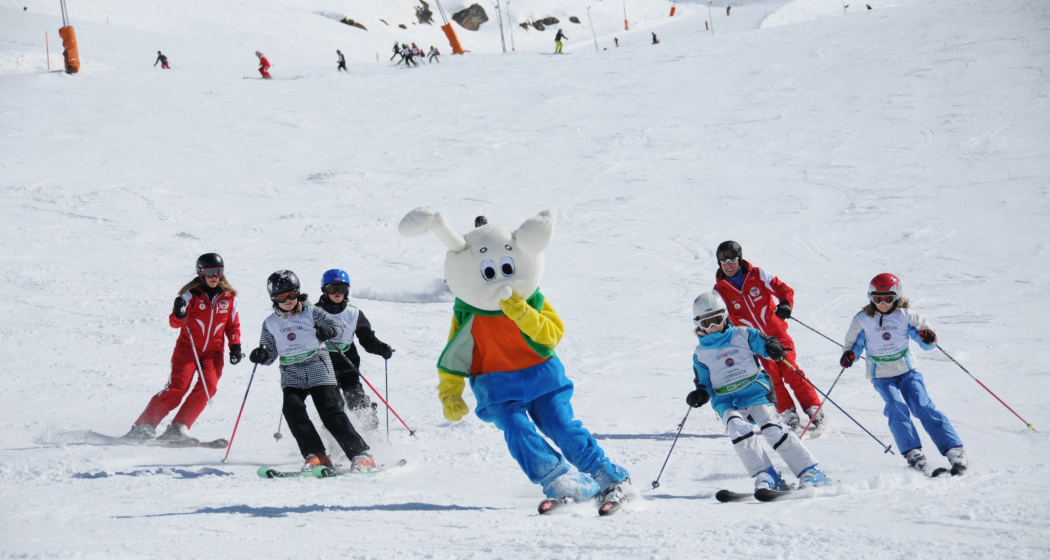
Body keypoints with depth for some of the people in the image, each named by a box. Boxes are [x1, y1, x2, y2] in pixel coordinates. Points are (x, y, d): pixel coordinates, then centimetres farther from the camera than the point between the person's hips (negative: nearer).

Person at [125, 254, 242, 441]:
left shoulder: (229, 298, 5)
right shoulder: (191, 294, -5)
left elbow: (233, 325, 16)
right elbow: (174, 322, -10)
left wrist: (235, 346, 2)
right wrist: (179, 314, -32)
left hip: (213, 351, 3)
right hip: (188, 347, -3)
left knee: (208, 386, -20)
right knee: (177, 387, -15)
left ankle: (178, 428, -18)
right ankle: (145, 426, -11)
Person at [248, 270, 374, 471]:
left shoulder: (311, 313, 3)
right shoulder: (271, 324, 11)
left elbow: (338, 327, -2)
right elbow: (270, 353, 16)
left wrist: (329, 331, -25)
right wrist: (261, 356, -7)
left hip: (318, 370, -3)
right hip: (291, 375, 3)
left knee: (330, 412, -14)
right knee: (293, 409, -22)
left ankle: (360, 454, -11)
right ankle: (315, 455, -19)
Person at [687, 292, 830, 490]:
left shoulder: (743, 335, 7)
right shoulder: (701, 354, 13)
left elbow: (765, 344, 1)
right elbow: (705, 383, 18)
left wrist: (773, 348, -22)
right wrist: (701, 394, -4)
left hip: (756, 393, -1)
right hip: (728, 402, 1)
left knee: (774, 431, -20)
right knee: (738, 429, -29)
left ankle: (811, 473, -16)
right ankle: (765, 477, -28)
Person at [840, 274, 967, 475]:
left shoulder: (906, 316, -1)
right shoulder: (862, 320, 0)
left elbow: (926, 342, 3)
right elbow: (853, 344, 9)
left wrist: (929, 339, -21)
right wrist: (849, 356, -13)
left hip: (907, 371, 0)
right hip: (881, 376, 0)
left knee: (923, 407, -15)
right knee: (897, 408, -23)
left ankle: (954, 450, -18)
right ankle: (913, 454, -26)